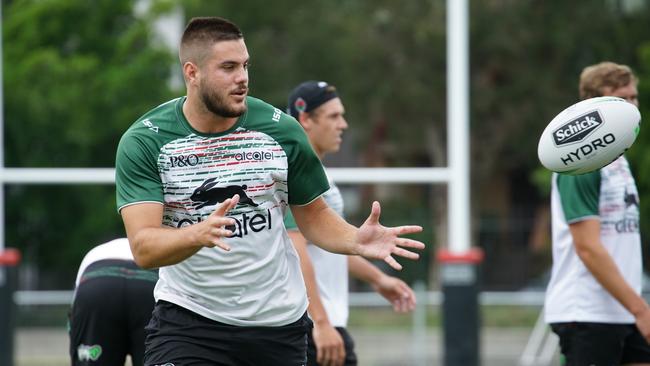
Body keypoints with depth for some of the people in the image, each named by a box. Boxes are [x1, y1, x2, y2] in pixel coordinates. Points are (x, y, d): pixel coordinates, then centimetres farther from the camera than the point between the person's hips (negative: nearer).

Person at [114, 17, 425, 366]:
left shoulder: (281, 130, -2)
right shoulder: (143, 141, -9)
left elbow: (313, 215, 10)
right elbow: (143, 248, -17)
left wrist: (356, 241, -11)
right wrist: (198, 234, -37)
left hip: (278, 322, 3)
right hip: (186, 320, -2)